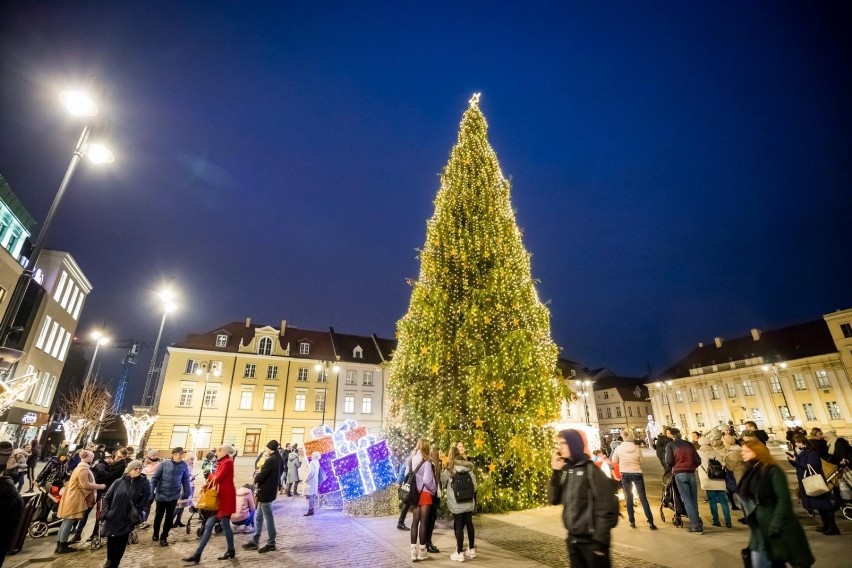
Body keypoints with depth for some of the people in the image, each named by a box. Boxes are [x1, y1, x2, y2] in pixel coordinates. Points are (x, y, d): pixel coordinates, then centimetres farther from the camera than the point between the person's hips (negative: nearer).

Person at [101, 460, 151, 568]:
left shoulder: (145, 484, -8)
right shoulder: (119, 482, -2)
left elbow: (145, 502, -6)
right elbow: (107, 498, 6)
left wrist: (139, 516, -12)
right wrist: (106, 512, -5)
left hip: (127, 522, -2)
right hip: (112, 519, 2)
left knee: (120, 545, 5)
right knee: (110, 542, 15)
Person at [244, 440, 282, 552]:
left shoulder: (270, 460, -23)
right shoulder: (278, 459, 7)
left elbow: (261, 477, -22)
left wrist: (256, 479, 1)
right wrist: (260, 473, 7)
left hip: (265, 491, -10)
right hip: (269, 490, 10)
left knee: (268, 517, 2)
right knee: (258, 517, 19)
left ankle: (271, 543, 14)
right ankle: (255, 541, 30)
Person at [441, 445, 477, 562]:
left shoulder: (449, 470, -8)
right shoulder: (468, 468, 2)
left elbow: (442, 481, 4)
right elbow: (474, 486, 6)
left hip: (456, 504, -4)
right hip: (469, 502, 4)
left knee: (459, 526, 3)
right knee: (469, 524, 14)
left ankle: (460, 553, 8)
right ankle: (472, 550, 26)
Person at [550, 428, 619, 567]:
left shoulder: (592, 469, -15)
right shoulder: (565, 470, 3)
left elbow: (606, 507, -15)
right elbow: (555, 500, 2)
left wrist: (600, 540, -15)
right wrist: (556, 473, -9)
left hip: (591, 540, -6)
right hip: (573, 539, 6)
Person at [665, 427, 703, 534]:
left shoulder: (670, 445, 1)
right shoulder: (689, 444, 11)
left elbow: (669, 461, -8)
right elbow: (698, 461, 7)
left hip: (679, 474, -4)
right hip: (691, 473, 4)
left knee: (687, 500, 0)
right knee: (693, 499, 14)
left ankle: (696, 526, -3)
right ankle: (696, 522, 18)